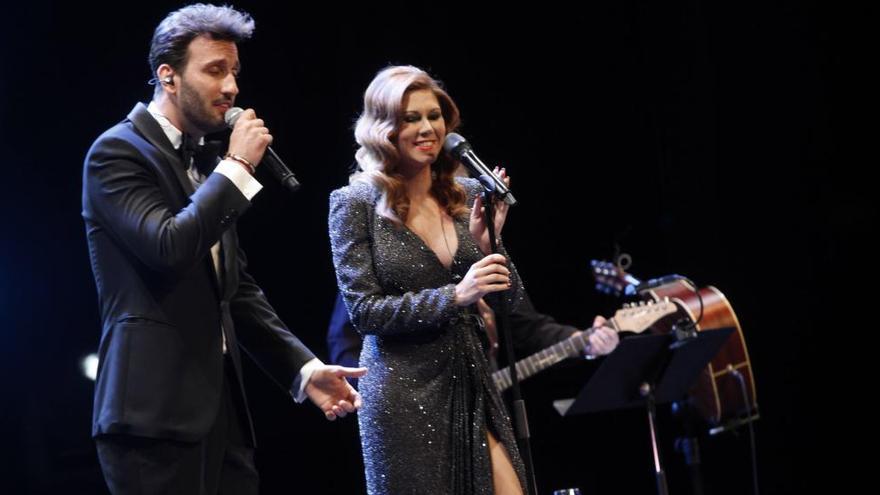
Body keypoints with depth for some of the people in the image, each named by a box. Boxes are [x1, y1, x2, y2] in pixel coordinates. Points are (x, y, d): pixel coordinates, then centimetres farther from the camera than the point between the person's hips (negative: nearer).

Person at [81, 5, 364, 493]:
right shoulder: (117, 151, -6)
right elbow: (168, 248, -22)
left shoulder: (207, 164, 18)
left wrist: (303, 366, 8)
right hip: (156, 408, -8)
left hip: (221, 403, 8)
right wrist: (238, 167, -12)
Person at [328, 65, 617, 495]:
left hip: (472, 385, 4)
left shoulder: (467, 195, 6)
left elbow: (511, 298, 6)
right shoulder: (355, 204, -5)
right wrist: (455, 297, -21)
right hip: (403, 395, -4)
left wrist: (488, 241, -13)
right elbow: (363, 310, -11)